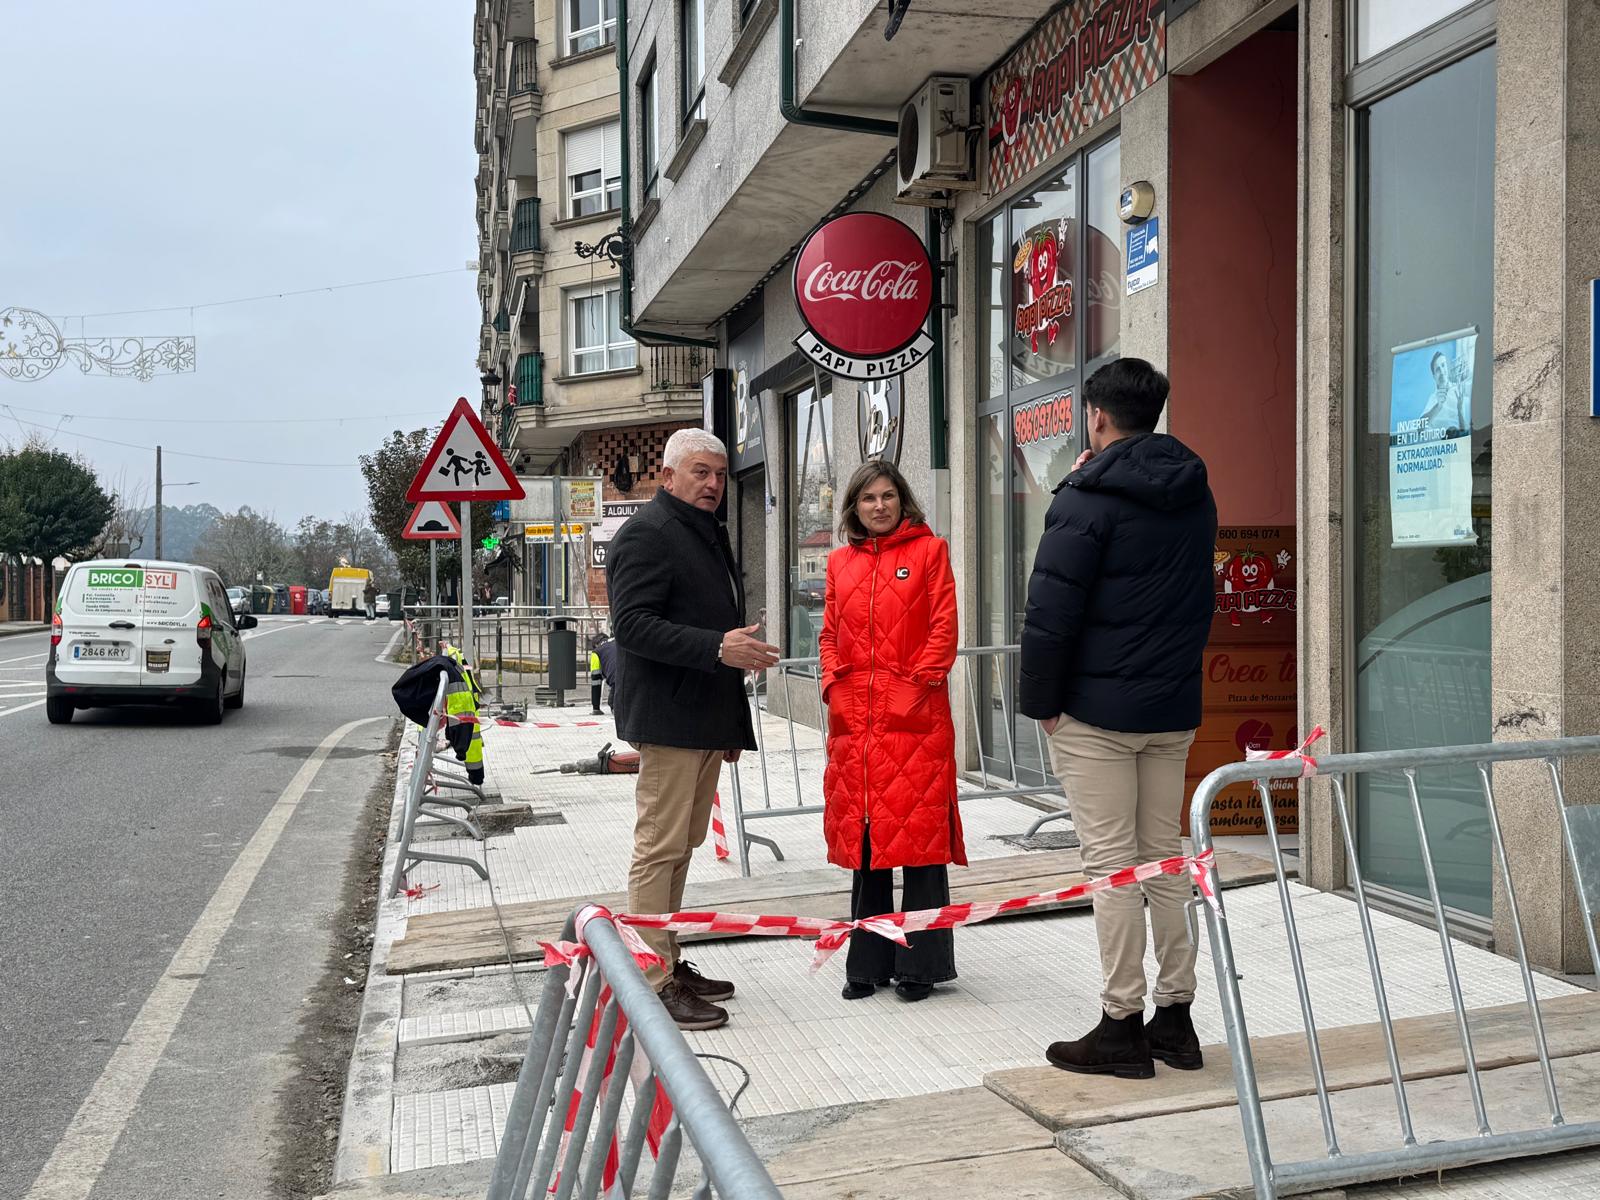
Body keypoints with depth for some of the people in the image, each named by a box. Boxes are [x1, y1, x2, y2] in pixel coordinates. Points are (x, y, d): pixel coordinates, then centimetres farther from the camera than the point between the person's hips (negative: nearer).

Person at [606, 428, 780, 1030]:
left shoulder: (710, 533, 21)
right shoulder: (645, 533, -9)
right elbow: (632, 624, -19)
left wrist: (731, 725, 26)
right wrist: (718, 648, -26)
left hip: (707, 720, 10)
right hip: (668, 719, -10)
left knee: (682, 845, 15)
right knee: (660, 846, -6)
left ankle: (668, 963, 24)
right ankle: (651, 981, 0)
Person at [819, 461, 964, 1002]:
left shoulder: (929, 550, 4)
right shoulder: (841, 561, 16)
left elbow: (944, 629, -1)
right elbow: (830, 634, 18)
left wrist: (918, 682, -10)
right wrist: (834, 685, 4)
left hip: (915, 716, -4)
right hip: (854, 719, 4)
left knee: (919, 834, -2)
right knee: (863, 836, 9)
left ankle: (920, 963, 8)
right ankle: (869, 962, 20)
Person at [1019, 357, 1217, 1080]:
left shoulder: (1089, 499, -12)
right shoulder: (1196, 495, 10)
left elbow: (1051, 611, -14)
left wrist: (1040, 700, -6)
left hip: (1096, 712, -7)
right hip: (1175, 709, 7)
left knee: (1111, 863, -1)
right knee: (1165, 857, 13)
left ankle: (1122, 1026, 6)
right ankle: (1176, 1017, 20)